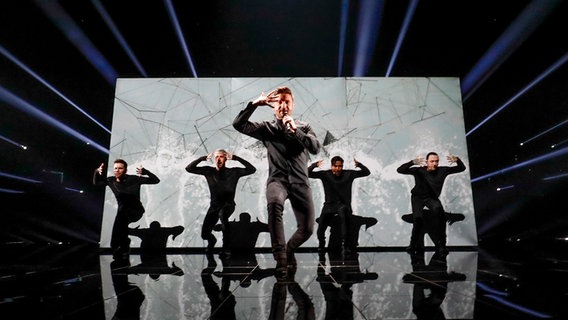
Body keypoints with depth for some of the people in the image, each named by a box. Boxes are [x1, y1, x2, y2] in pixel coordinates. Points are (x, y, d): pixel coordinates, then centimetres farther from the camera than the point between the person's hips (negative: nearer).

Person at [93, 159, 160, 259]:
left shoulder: (133, 179, -16)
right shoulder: (111, 181, -2)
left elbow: (155, 180, -20)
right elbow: (96, 182, 15)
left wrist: (145, 172, -38)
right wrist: (97, 172, -6)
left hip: (136, 210, -5)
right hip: (123, 212, 5)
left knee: (121, 214, -35)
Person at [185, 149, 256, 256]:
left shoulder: (233, 172, -5)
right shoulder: (208, 171, 0)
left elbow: (252, 169, -14)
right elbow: (189, 168, -2)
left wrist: (236, 158, -16)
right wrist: (203, 158, -11)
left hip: (228, 205, -3)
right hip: (214, 205, 3)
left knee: (222, 214, -38)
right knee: (204, 234, -4)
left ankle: (225, 247, -18)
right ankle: (212, 240, 38)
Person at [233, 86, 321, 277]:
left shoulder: (304, 127, 12)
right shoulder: (267, 128, 8)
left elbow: (316, 148, -5)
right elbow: (238, 124, -4)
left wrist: (294, 130, -12)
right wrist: (256, 103, -9)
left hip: (300, 181, 2)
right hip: (277, 179, -2)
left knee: (307, 229, -2)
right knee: (274, 203, -38)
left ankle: (289, 249, 34)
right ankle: (280, 258, -29)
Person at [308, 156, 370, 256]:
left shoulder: (348, 174, -1)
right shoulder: (325, 174, -2)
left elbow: (367, 172, 0)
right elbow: (308, 173, -7)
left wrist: (359, 165, -21)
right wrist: (314, 165, -28)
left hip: (343, 205, -1)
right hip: (329, 205, 1)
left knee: (343, 210, -39)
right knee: (320, 232, -11)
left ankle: (344, 245, -35)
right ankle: (321, 244, 29)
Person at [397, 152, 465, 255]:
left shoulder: (442, 170, -7)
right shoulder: (419, 171, -16)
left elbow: (462, 168, -2)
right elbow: (400, 170, -26)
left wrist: (457, 160, -26)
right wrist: (412, 163, -44)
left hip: (432, 198, 1)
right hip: (417, 197, -1)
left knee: (437, 208, -34)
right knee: (418, 217, -26)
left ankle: (440, 244, -25)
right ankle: (416, 244, 2)